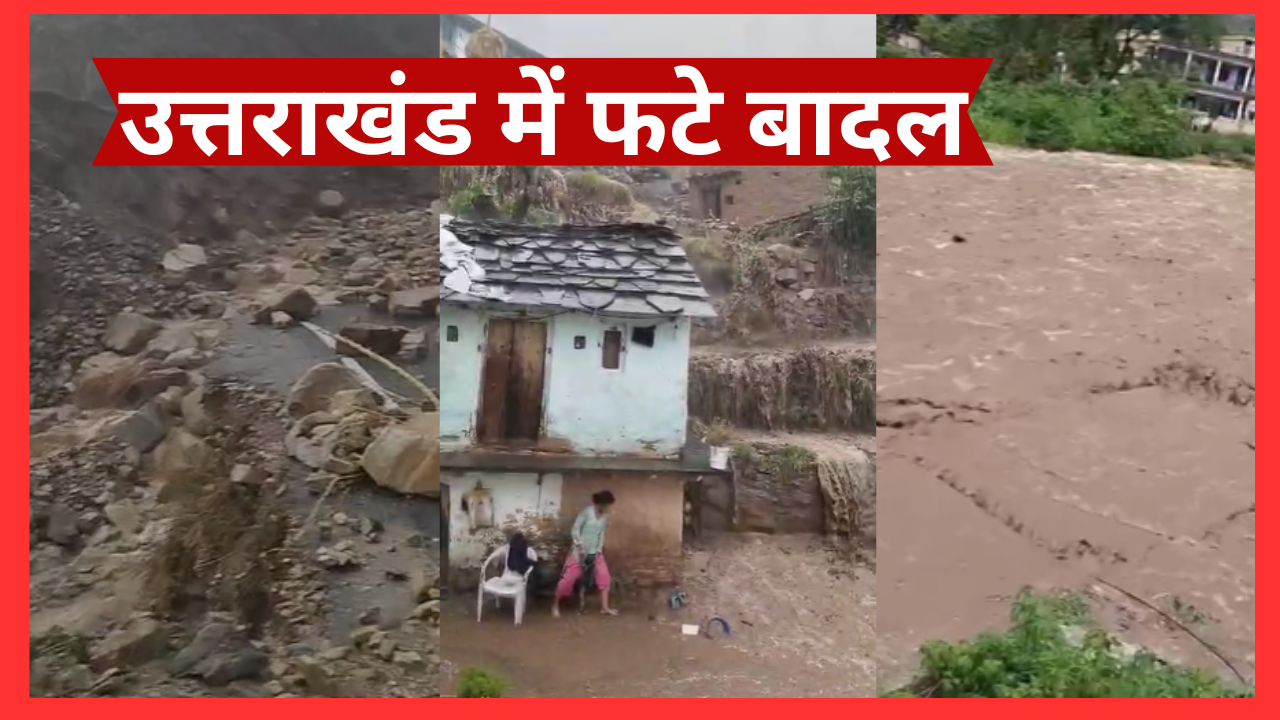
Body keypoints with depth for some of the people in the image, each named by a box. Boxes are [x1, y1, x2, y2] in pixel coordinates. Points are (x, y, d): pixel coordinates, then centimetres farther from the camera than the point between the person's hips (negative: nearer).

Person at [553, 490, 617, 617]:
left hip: (595, 552, 6)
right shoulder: (587, 511, -16)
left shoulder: (605, 516, 2)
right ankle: (555, 604, 12)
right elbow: (575, 530, -16)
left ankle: (604, 607, 6)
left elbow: (601, 534, 8)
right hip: (580, 551, -6)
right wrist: (580, 547, -19)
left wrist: (599, 550, -1)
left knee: (604, 576, -3)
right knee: (570, 578, -4)